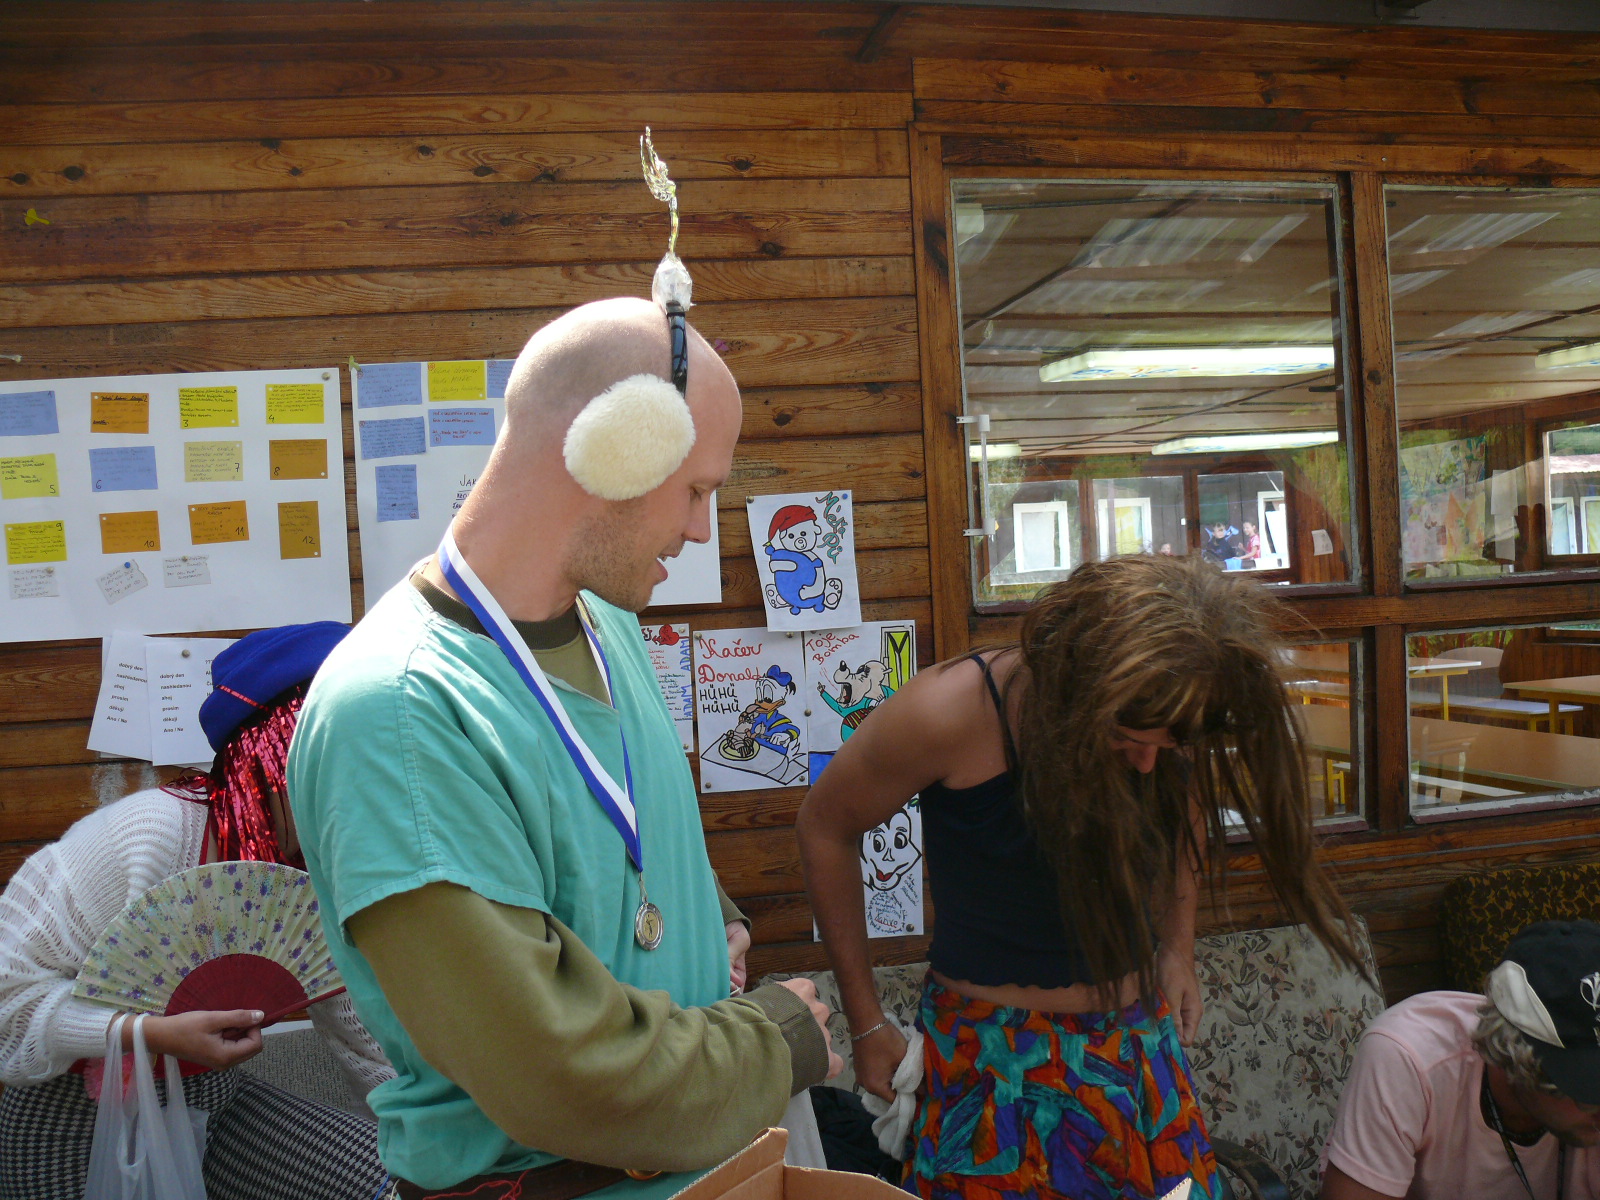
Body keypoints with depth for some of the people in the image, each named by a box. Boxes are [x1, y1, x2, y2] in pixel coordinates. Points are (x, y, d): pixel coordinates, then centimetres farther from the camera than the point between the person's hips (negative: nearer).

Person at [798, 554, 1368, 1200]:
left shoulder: (1167, 718, -12)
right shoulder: (949, 712, -25)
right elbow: (825, 828, -10)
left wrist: (1177, 950, 8)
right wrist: (867, 1023, -6)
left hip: (1142, 1039, 4)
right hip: (993, 1058, -4)